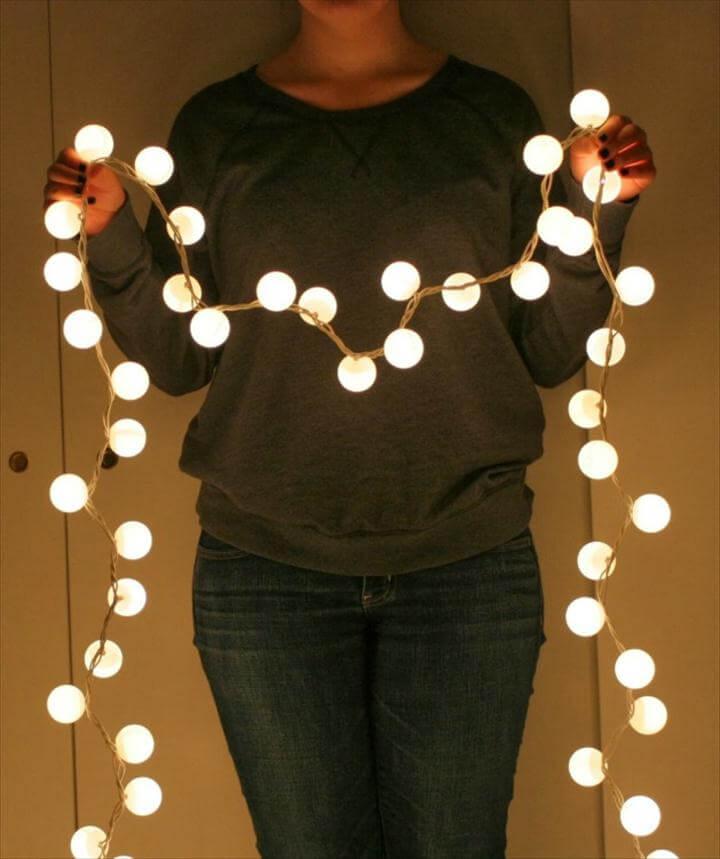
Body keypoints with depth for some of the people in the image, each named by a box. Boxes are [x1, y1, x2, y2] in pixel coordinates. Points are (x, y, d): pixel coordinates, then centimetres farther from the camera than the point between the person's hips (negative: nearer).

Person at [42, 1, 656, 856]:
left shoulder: (496, 114, 5)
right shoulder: (215, 124, 5)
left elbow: (550, 354, 5)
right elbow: (177, 360, 5)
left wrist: (596, 211, -8)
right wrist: (110, 237, -9)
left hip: (469, 566, 0)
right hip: (264, 566, 0)